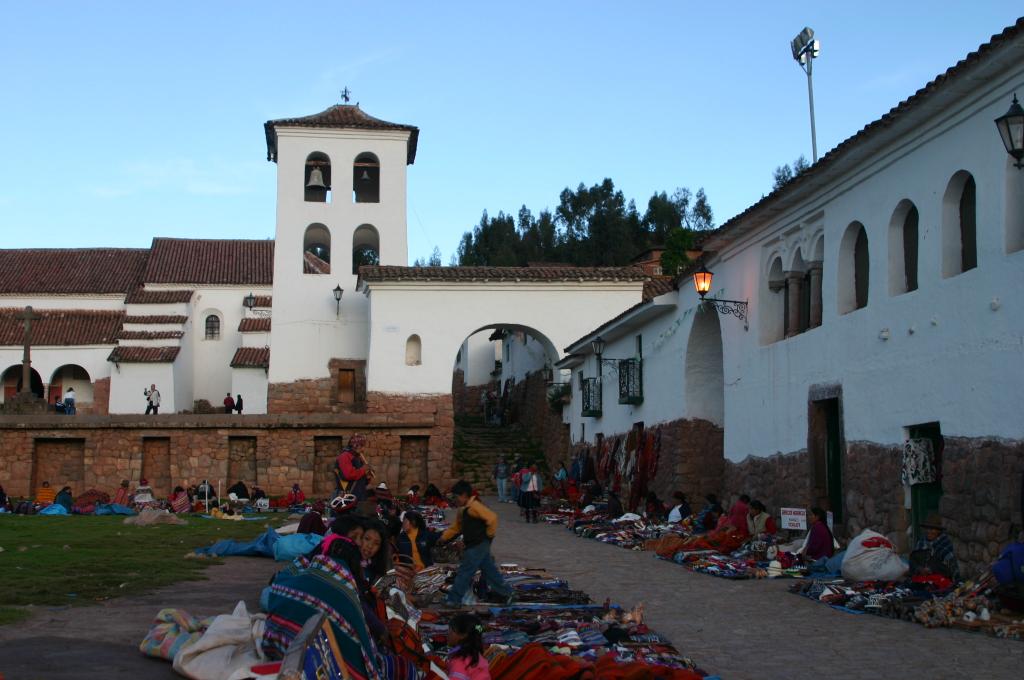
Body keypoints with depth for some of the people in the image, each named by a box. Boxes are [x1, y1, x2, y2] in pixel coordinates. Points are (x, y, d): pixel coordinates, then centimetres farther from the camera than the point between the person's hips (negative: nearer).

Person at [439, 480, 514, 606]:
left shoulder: (475, 506, -18)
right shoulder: (463, 509, 14)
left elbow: (492, 518, -27)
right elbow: (455, 527, 21)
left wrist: (490, 534, -16)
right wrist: (443, 538, 14)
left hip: (478, 545, -10)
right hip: (474, 545, 10)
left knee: (464, 572, -5)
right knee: (489, 570, 14)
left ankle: (454, 599, -1)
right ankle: (505, 593, 22)